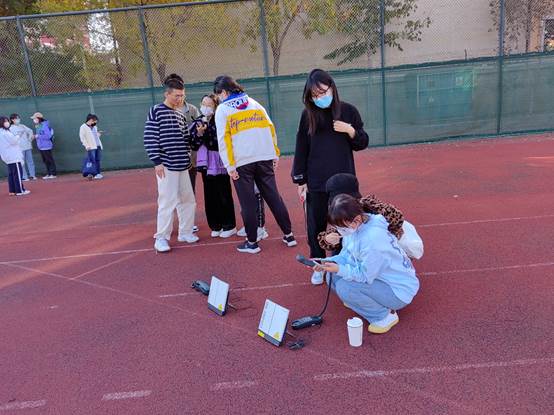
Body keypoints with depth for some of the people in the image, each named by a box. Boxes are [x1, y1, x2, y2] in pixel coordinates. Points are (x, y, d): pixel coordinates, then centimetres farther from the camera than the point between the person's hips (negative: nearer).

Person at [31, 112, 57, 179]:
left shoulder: (44, 125, -16)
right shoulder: (37, 126, 11)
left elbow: (48, 136, -21)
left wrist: (38, 136, -17)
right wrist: (35, 136, 3)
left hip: (46, 146, -9)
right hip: (41, 146, 9)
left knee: (50, 160, -2)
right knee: (45, 161, 13)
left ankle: (53, 174, 5)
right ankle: (48, 174, 21)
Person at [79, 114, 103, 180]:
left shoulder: (95, 127, 19)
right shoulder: (83, 127, -2)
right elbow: (82, 138, -7)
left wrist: (99, 134, 8)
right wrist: (86, 146, -15)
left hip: (98, 146, 7)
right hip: (91, 148, -7)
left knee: (97, 160, 7)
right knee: (93, 161, -9)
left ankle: (98, 174, 10)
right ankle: (94, 174, -8)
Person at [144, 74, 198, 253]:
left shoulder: (180, 115, 16)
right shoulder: (156, 111, -5)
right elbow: (150, 139, -10)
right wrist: (157, 162, -15)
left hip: (182, 166, 7)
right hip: (166, 166, -7)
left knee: (188, 200, 10)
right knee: (168, 202, -7)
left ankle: (185, 232, 25)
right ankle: (161, 238, 5)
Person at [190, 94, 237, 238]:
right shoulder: (197, 123, 9)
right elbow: (193, 146, 5)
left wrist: (205, 132, -18)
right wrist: (198, 134, -9)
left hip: (219, 164, -5)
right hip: (205, 164, 5)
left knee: (224, 195, 2)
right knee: (210, 196, 9)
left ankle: (229, 226, 13)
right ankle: (216, 226, 21)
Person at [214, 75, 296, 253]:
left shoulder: (222, 109, 2)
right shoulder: (253, 102, 15)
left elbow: (223, 139, -7)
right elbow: (270, 128, 9)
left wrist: (229, 166, -6)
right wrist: (275, 154, 12)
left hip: (242, 163, -4)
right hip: (265, 158, 4)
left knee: (248, 203, 5)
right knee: (273, 197, 11)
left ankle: (252, 242, 12)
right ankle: (288, 235, 15)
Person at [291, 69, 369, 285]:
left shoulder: (348, 111, -2)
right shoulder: (308, 115, -1)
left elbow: (362, 144, 5)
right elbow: (301, 149, 2)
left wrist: (351, 131, -15)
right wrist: (300, 181, 0)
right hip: (316, 183, 0)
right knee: (316, 226, 7)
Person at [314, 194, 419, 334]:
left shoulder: (372, 238, -34)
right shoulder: (356, 226, -8)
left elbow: (365, 275, -25)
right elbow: (346, 254, 2)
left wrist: (339, 269, -29)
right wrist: (328, 262, -14)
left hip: (399, 289, -8)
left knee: (344, 287, -26)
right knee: (334, 274, -6)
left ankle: (386, 315, -5)